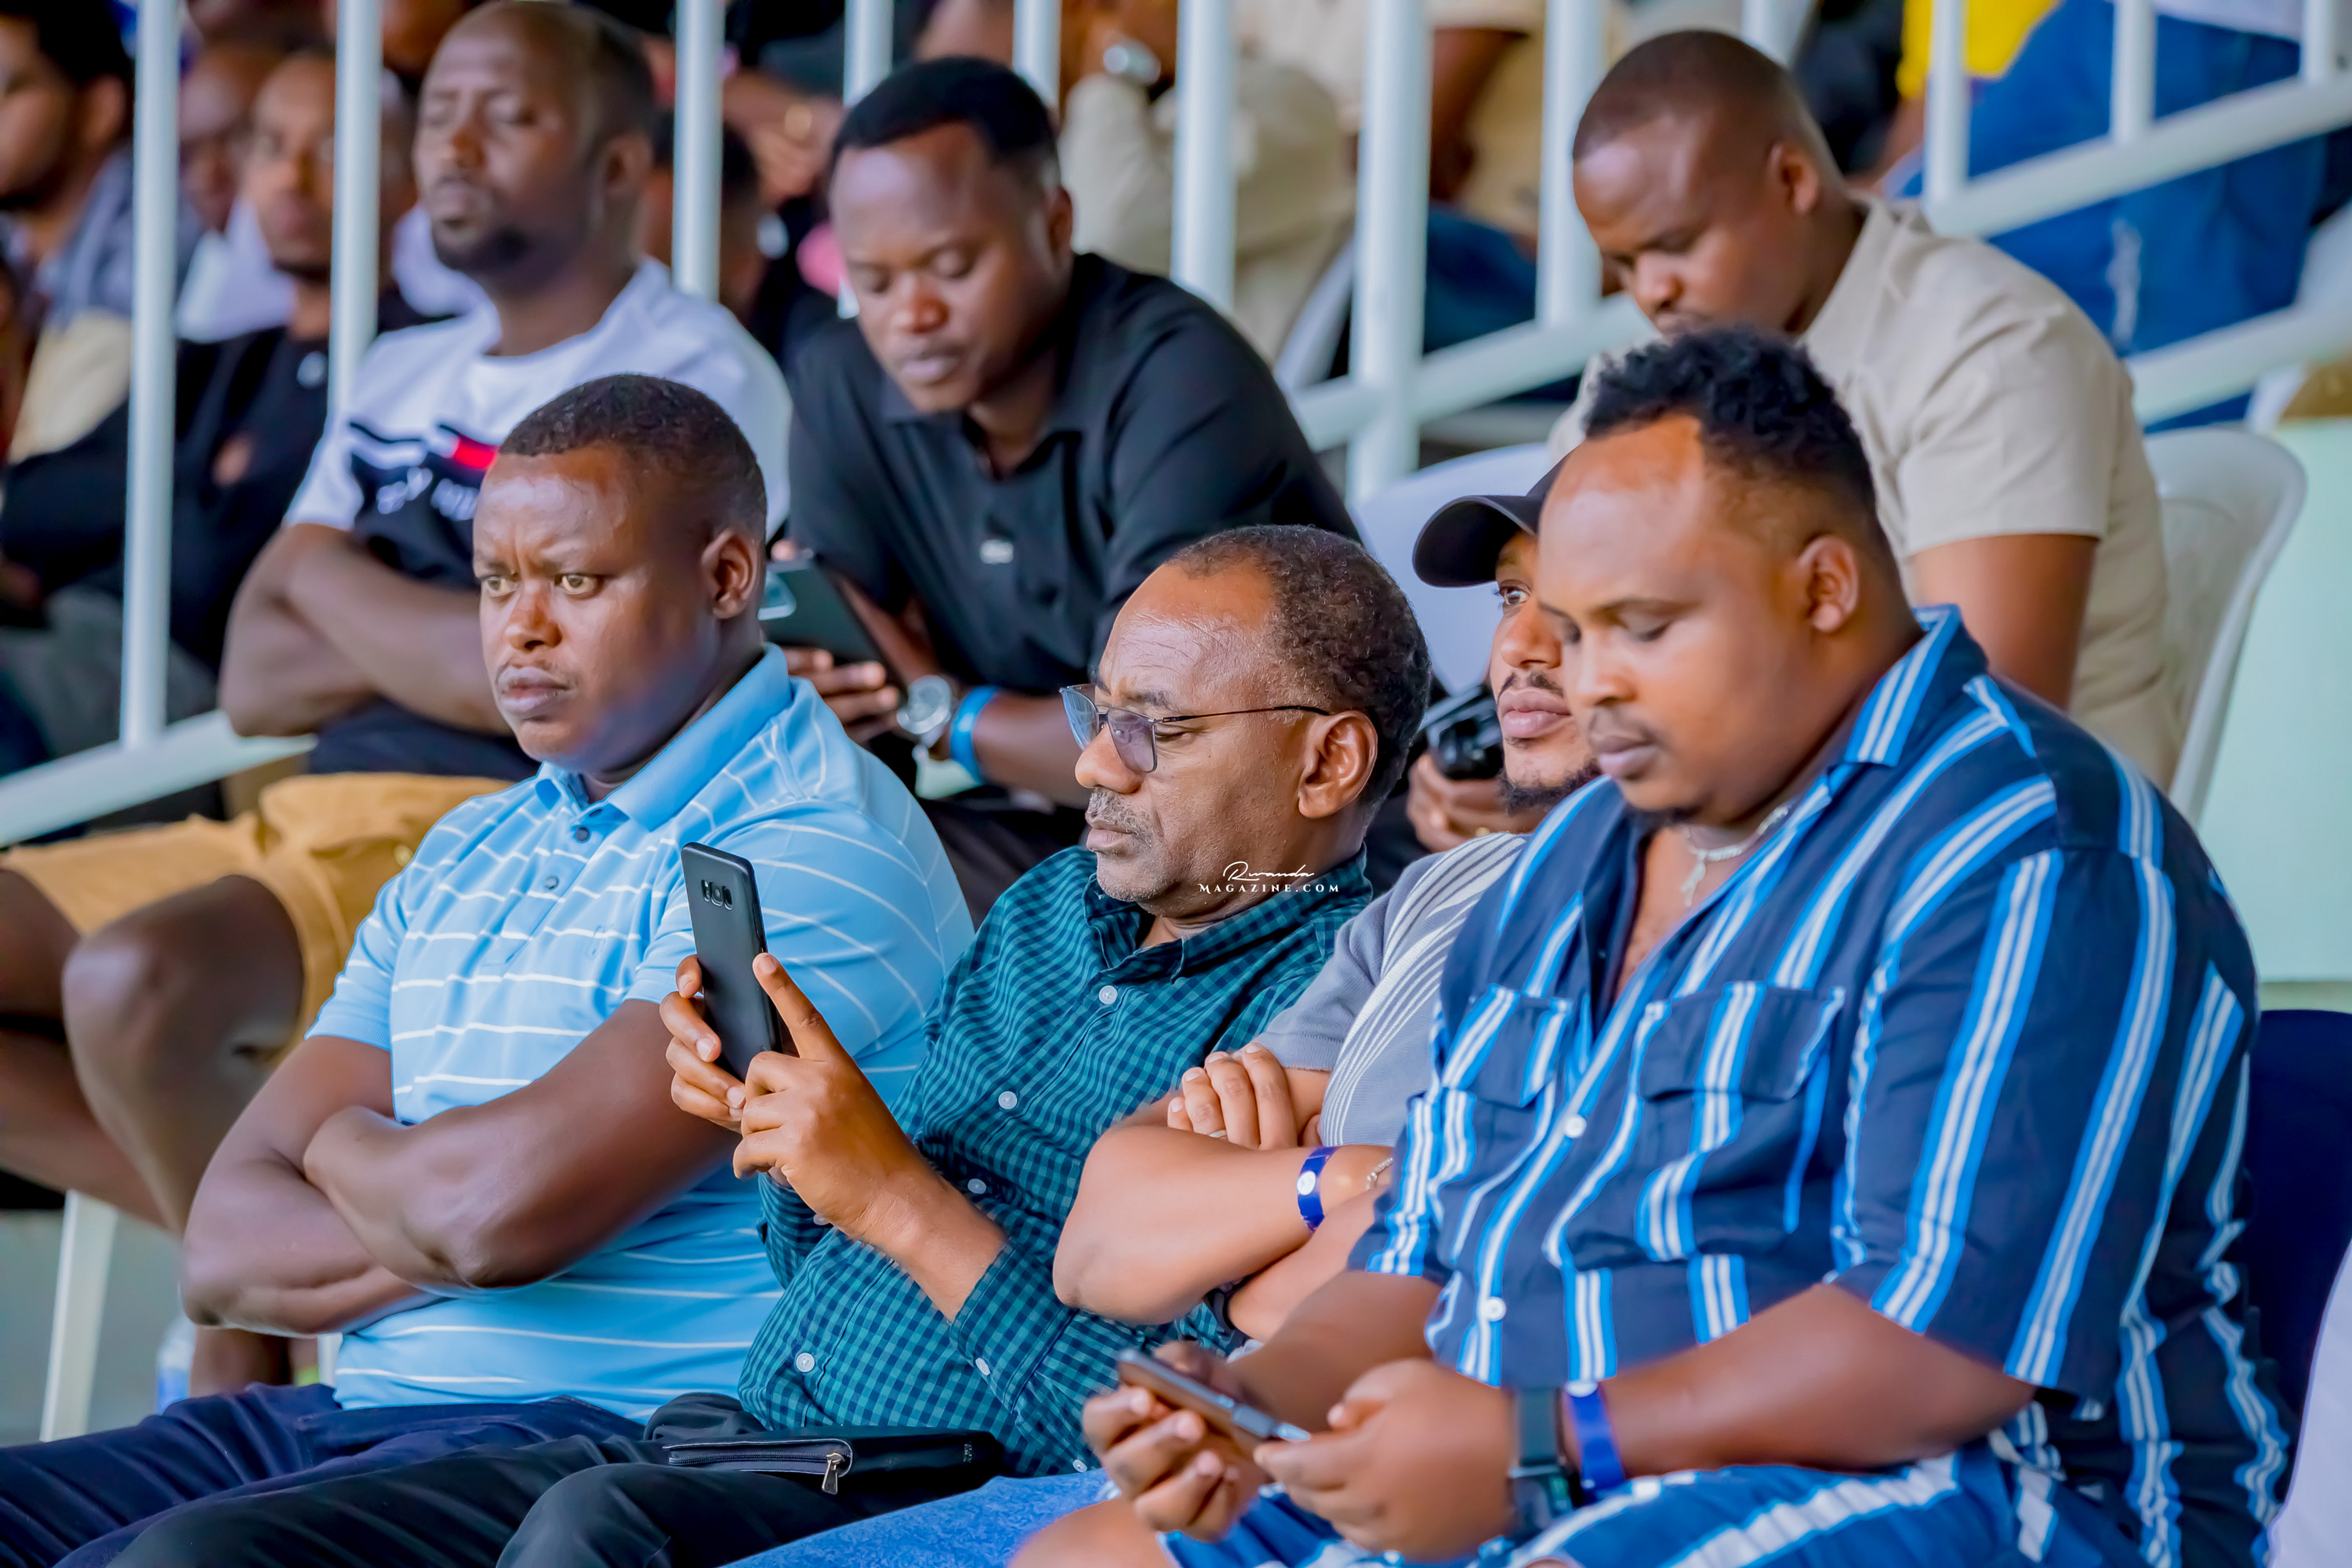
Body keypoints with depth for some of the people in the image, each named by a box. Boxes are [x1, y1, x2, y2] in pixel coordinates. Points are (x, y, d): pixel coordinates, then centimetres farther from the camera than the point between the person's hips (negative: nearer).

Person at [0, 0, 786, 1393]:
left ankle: (249, 1347, -11)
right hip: (307, 814, 9)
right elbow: (255, 682, 13)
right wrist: (427, 634, -6)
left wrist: (332, 577, 1)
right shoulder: (403, 376, 21)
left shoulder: (698, 375, -4)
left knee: (136, 982, -34)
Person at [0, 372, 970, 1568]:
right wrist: (432, 1237, -8)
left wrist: (346, 1146, 3)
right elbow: (225, 1250, 12)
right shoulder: (465, 857, 20)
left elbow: (511, 1201, -19)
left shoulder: (820, 846, -8)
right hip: (359, 1415, 8)